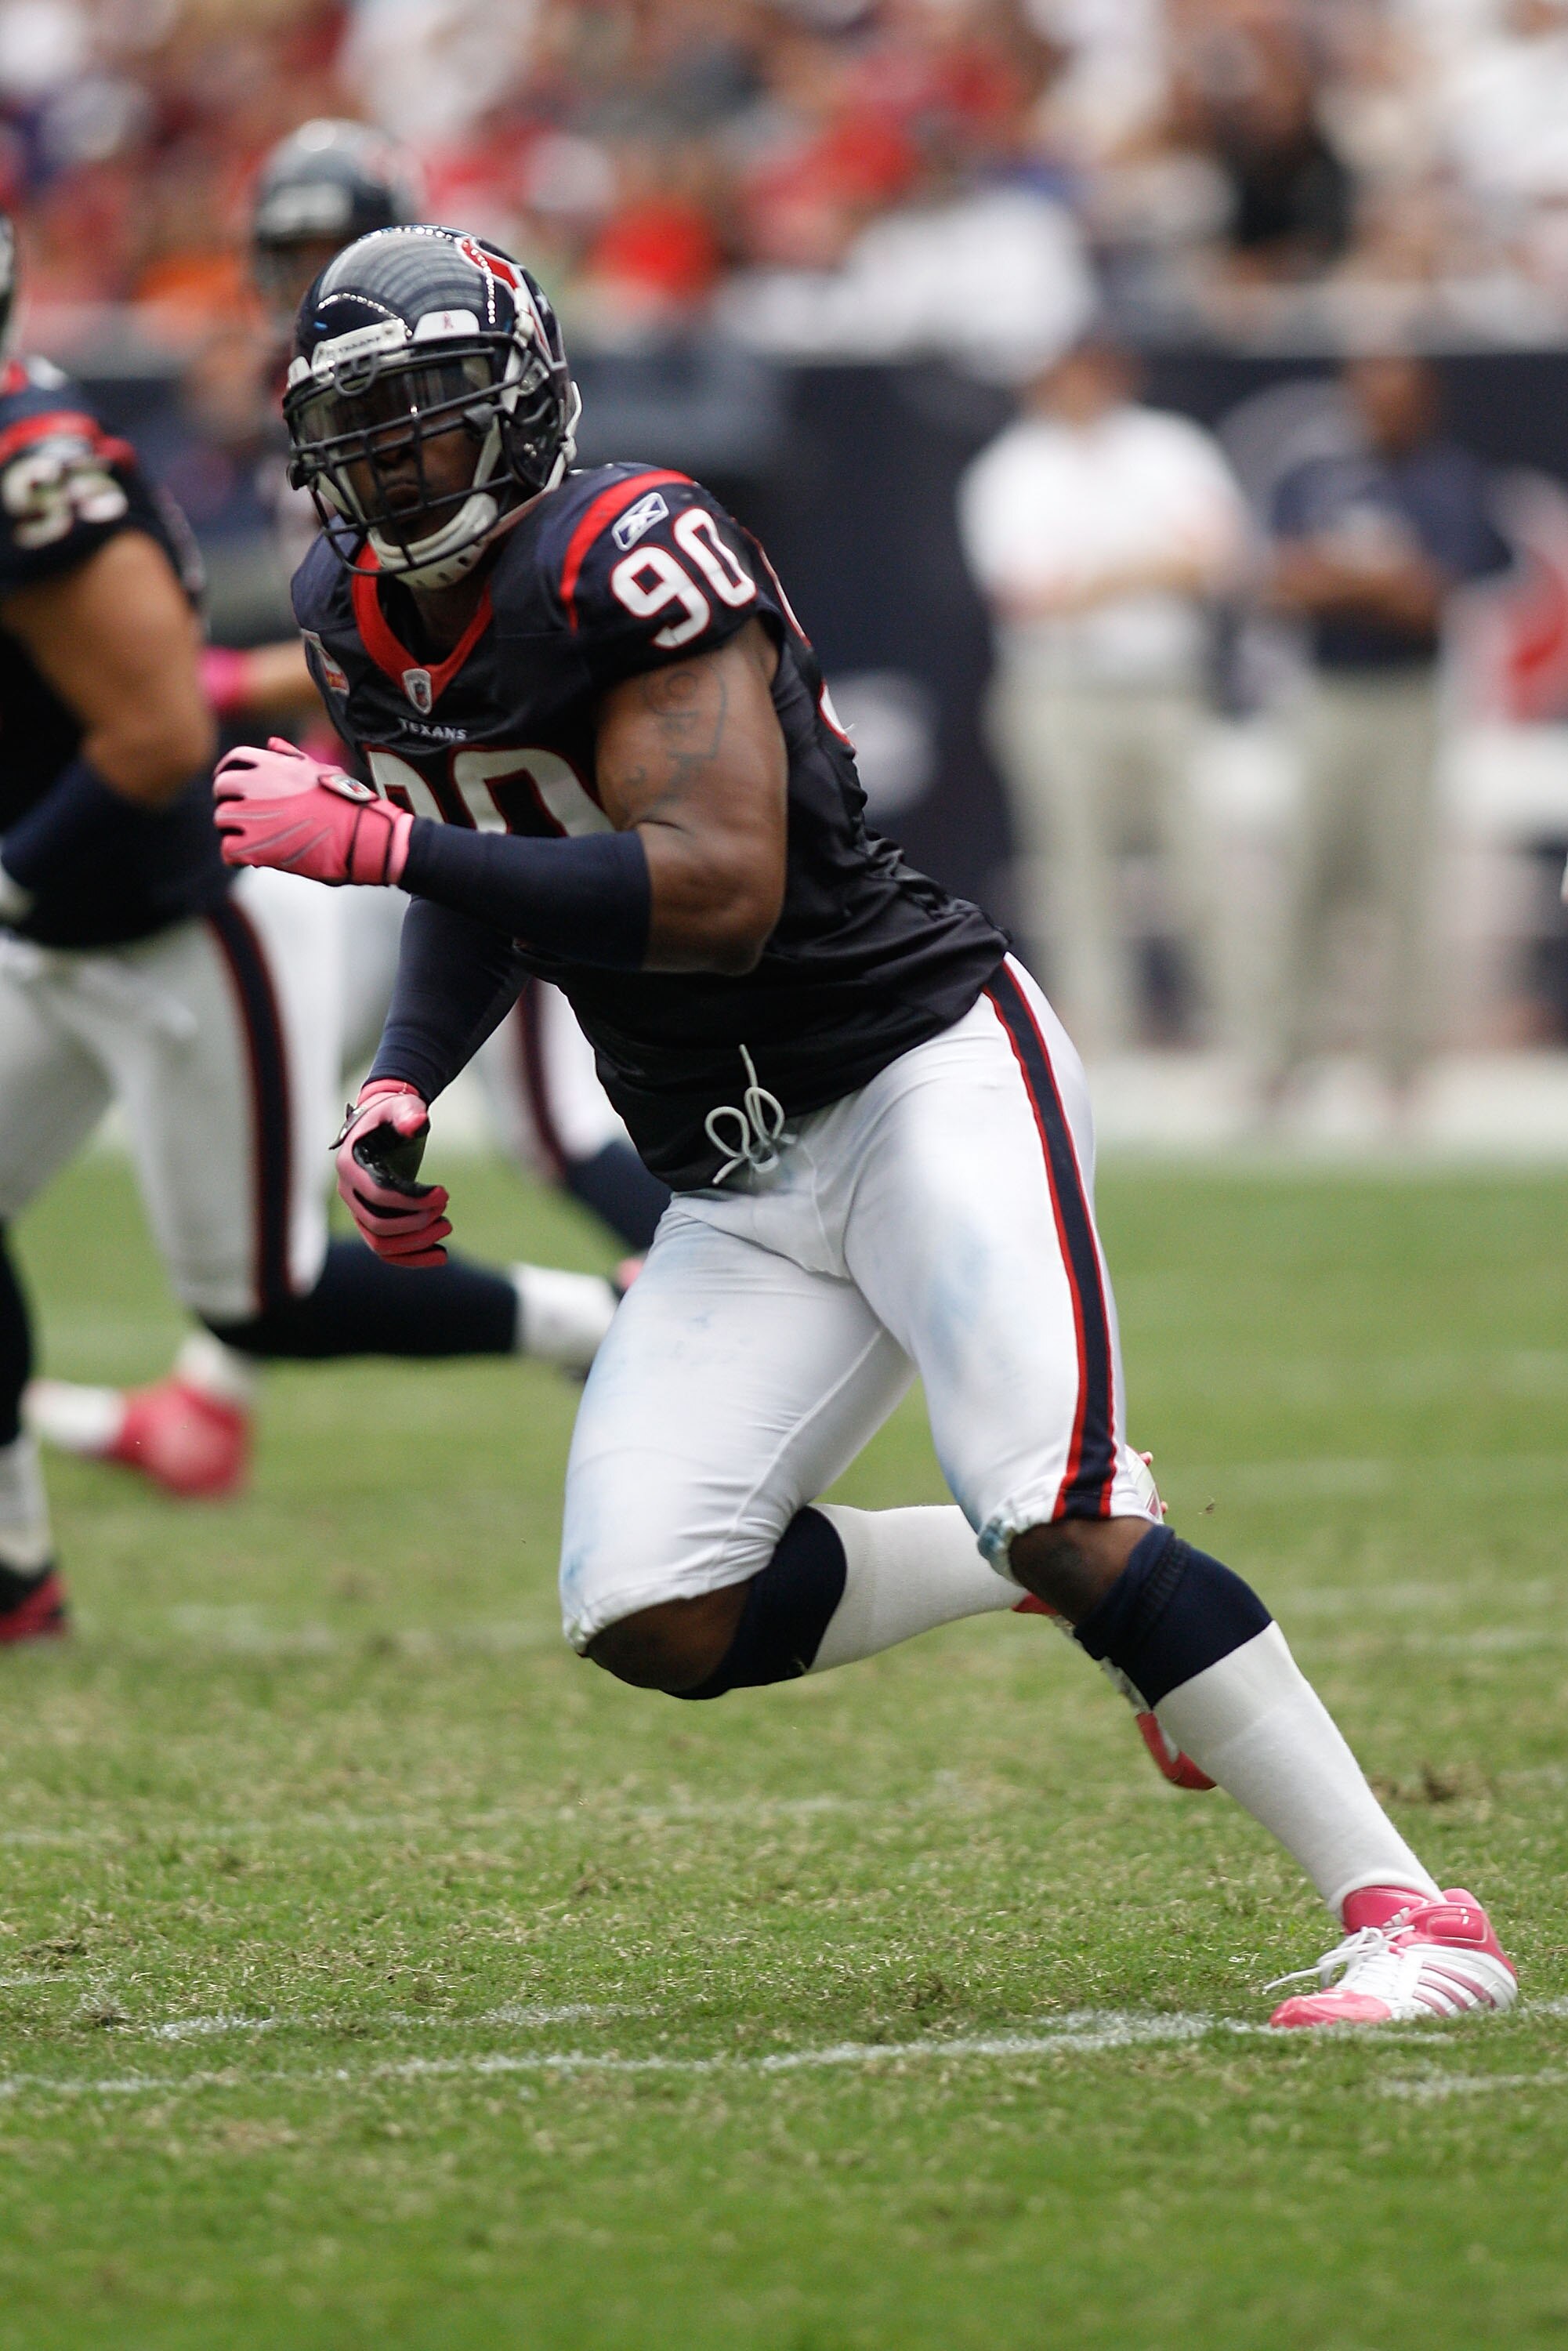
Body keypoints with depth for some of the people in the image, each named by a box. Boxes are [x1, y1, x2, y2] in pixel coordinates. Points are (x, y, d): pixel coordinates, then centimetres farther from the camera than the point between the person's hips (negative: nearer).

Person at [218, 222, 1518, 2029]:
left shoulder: (624, 562, -19)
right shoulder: (360, 619, 6)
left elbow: (720, 895, -29)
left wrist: (380, 844, -29)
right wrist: (401, 1088, 4)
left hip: (928, 1082, -8)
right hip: (740, 1189, 8)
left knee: (1048, 1518, -24)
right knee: (653, 1623, -7)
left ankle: (1407, 1915, -18)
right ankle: (1071, 1561, 16)